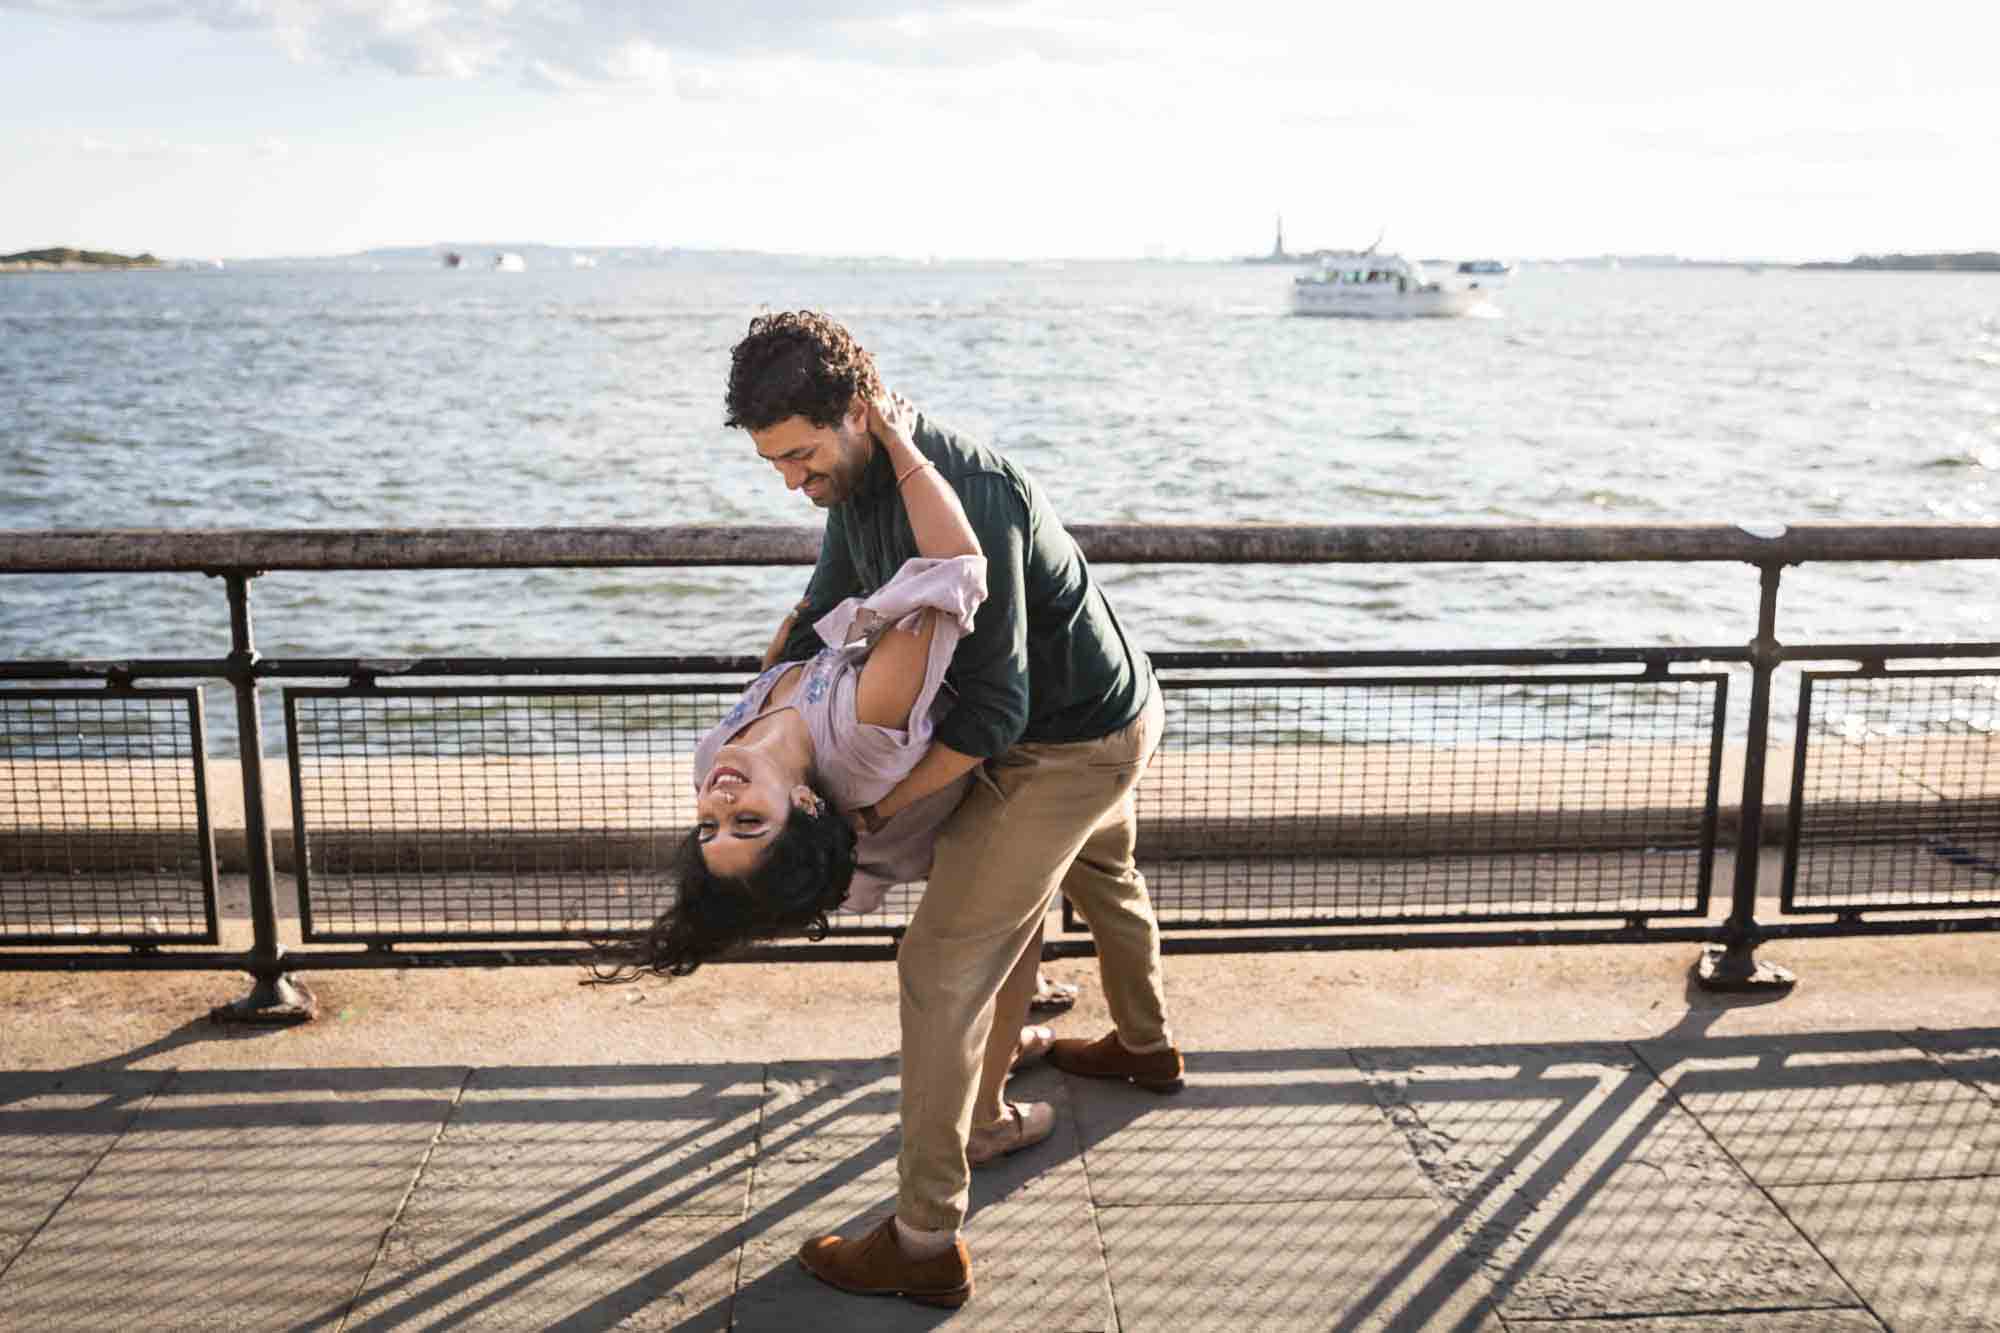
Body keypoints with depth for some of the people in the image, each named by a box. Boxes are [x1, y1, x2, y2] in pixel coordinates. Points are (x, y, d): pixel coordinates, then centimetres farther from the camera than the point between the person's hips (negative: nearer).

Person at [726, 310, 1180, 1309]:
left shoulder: (965, 496, -35)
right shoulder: (860, 479, -4)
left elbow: (993, 709, -34)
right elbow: (821, 610, 10)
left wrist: (875, 809, -25)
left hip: (1068, 749, -10)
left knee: (942, 964, -8)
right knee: (1100, 874, 34)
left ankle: (926, 1243, 0)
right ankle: (1144, 1046, 63)